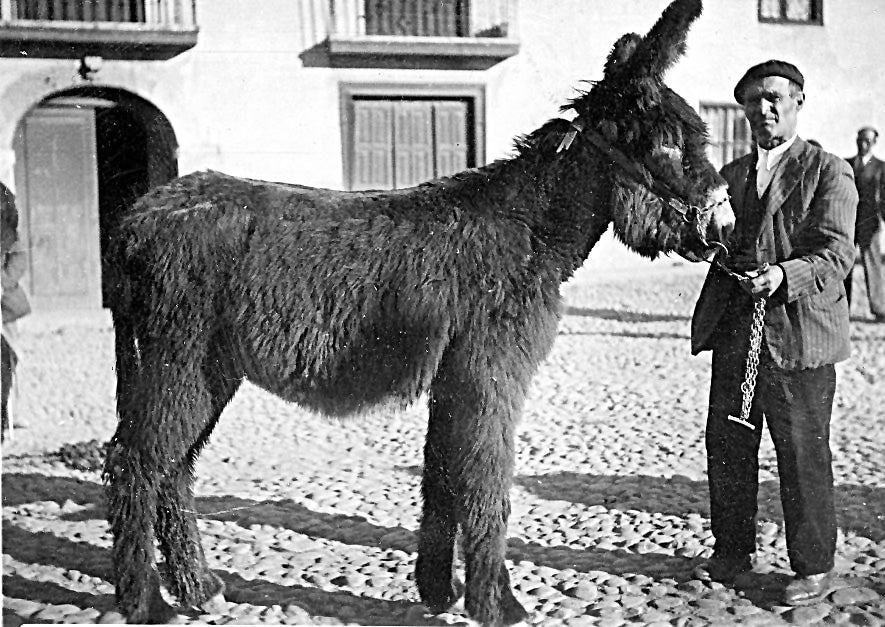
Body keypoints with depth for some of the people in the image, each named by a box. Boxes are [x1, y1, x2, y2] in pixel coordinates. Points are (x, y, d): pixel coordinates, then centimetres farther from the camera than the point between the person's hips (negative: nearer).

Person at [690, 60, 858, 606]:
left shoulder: (828, 172, 0)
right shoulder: (731, 176, 19)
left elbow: (837, 253, -11)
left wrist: (784, 276, -28)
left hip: (796, 332, -5)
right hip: (734, 332, 6)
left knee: (802, 453, 1)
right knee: (726, 444, 10)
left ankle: (815, 567, 14)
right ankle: (733, 551, 26)